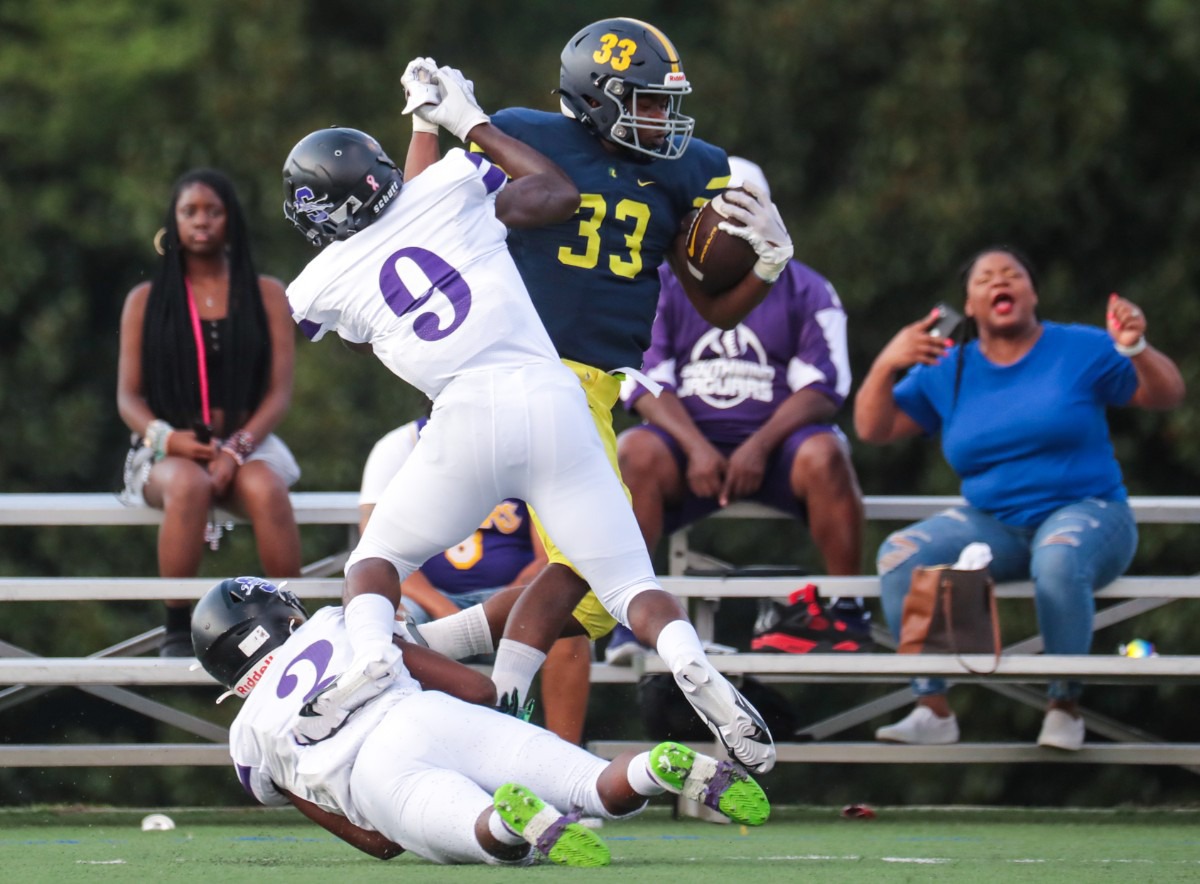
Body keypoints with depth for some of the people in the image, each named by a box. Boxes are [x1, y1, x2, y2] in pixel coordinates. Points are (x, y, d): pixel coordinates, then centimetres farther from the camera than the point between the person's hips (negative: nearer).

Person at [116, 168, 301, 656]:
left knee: (266, 488, -37)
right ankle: (177, 630, -33)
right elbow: (128, 397, 5)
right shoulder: (147, 300, 10)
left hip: (247, 442, 0)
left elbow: (279, 391, 2)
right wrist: (166, 437, -17)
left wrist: (236, 450, -15)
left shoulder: (266, 295, 10)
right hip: (168, 447, 0)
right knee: (189, 485, -38)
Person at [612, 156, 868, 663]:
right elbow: (646, 388, 0)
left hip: (774, 446, 0)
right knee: (636, 453, -32)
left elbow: (820, 391, -2)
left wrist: (760, 446, -19)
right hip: (691, 441, 1)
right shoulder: (662, 289, 11)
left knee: (823, 455, -34)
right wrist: (697, 449, -19)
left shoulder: (804, 292, 9)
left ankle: (847, 613, -23)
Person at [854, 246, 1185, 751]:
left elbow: (1167, 397, -1)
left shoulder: (1082, 351, 2)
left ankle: (1065, 706, -26)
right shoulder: (946, 370, 10)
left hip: (1085, 510, -3)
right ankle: (933, 709, -25)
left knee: (1059, 558, -40)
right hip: (993, 523, 3)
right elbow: (873, 430, 5)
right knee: (899, 555, -24)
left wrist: (1137, 350, -22)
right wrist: (886, 365, -13)